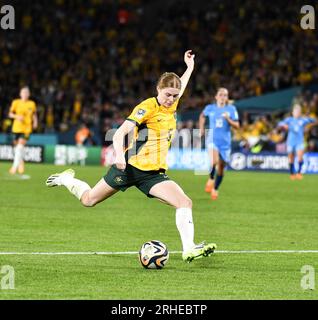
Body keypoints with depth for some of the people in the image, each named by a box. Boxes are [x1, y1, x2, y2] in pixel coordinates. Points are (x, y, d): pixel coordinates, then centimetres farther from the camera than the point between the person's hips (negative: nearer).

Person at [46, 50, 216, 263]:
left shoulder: (172, 105, 9)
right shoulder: (148, 107, -13)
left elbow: (180, 87, 35)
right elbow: (120, 132, -21)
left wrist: (190, 66, 41)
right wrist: (119, 155, -37)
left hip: (154, 172, 5)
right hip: (131, 166, -5)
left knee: (185, 202, -16)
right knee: (88, 200, 7)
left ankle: (189, 249, -17)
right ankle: (66, 180, 37)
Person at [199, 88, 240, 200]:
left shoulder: (231, 109, -1)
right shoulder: (210, 108, 2)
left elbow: (237, 126, -4)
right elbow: (202, 116, 25)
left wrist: (228, 119, -21)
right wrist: (201, 129, 17)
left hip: (225, 142, 1)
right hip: (212, 139, -1)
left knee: (221, 168, 8)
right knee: (214, 161, -29)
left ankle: (215, 189, 30)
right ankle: (211, 179, -1)